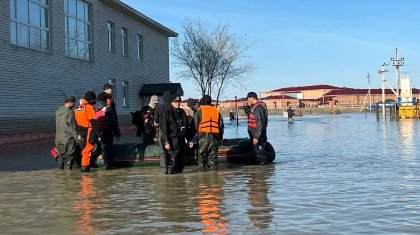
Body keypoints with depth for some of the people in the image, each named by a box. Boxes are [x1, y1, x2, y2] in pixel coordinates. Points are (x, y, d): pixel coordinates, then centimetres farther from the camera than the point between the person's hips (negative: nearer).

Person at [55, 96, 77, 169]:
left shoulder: (58, 111, 13)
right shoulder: (69, 112, -13)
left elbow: (58, 125, 16)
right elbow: (72, 126, -13)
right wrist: (75, 136, -7)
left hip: (58, 138, 8)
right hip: (68, 138, -8)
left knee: (60, 156, 13)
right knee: (69, 157, -3)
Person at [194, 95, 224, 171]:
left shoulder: (200, 110, 2)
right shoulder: (216, 111, 15)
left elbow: (196, 123, -5)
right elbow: (221, 125, 16)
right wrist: (220, 138, 20)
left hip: (204, 134, -3)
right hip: (215, 135, 3)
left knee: (202, 152, 3)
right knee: (213, 152, 9)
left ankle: (201, 166, 1)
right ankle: (213, 166, 10)